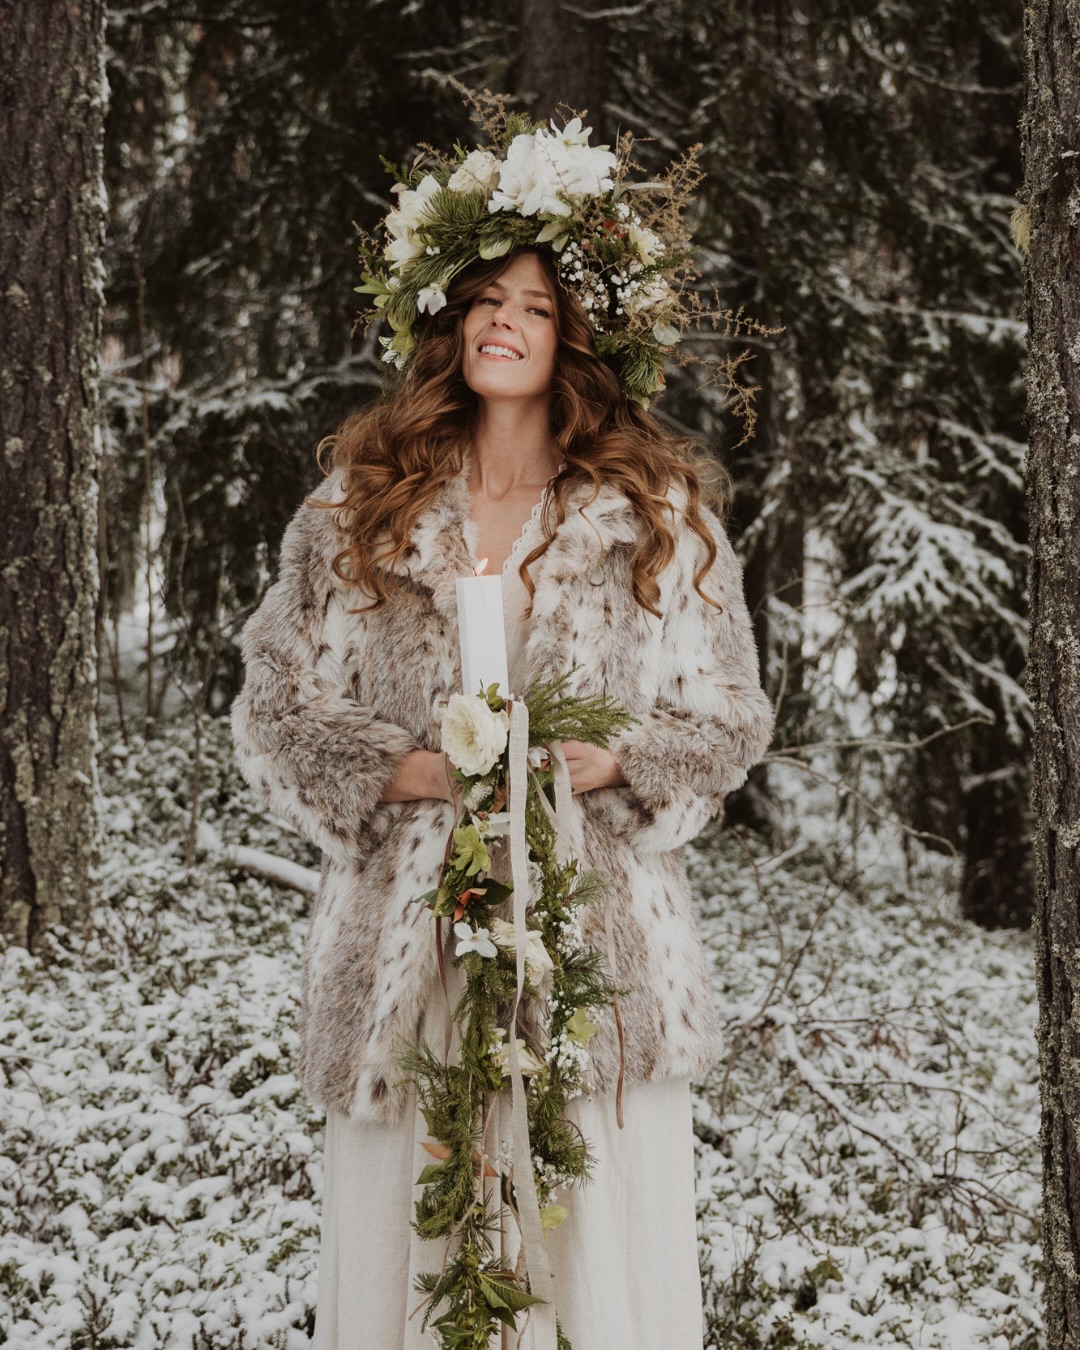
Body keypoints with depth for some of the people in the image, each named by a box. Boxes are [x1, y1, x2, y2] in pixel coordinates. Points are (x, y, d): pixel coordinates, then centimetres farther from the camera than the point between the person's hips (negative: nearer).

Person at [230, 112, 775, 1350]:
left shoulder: (657, 511, 6)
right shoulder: (358, 505, 7)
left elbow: (729, 721, 8)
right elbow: (276, 712, 6)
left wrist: (607, 760, -10)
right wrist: (414, 769, -10)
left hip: (597, 931, 0)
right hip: (410, 934, 1)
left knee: (602, 1242, 1)